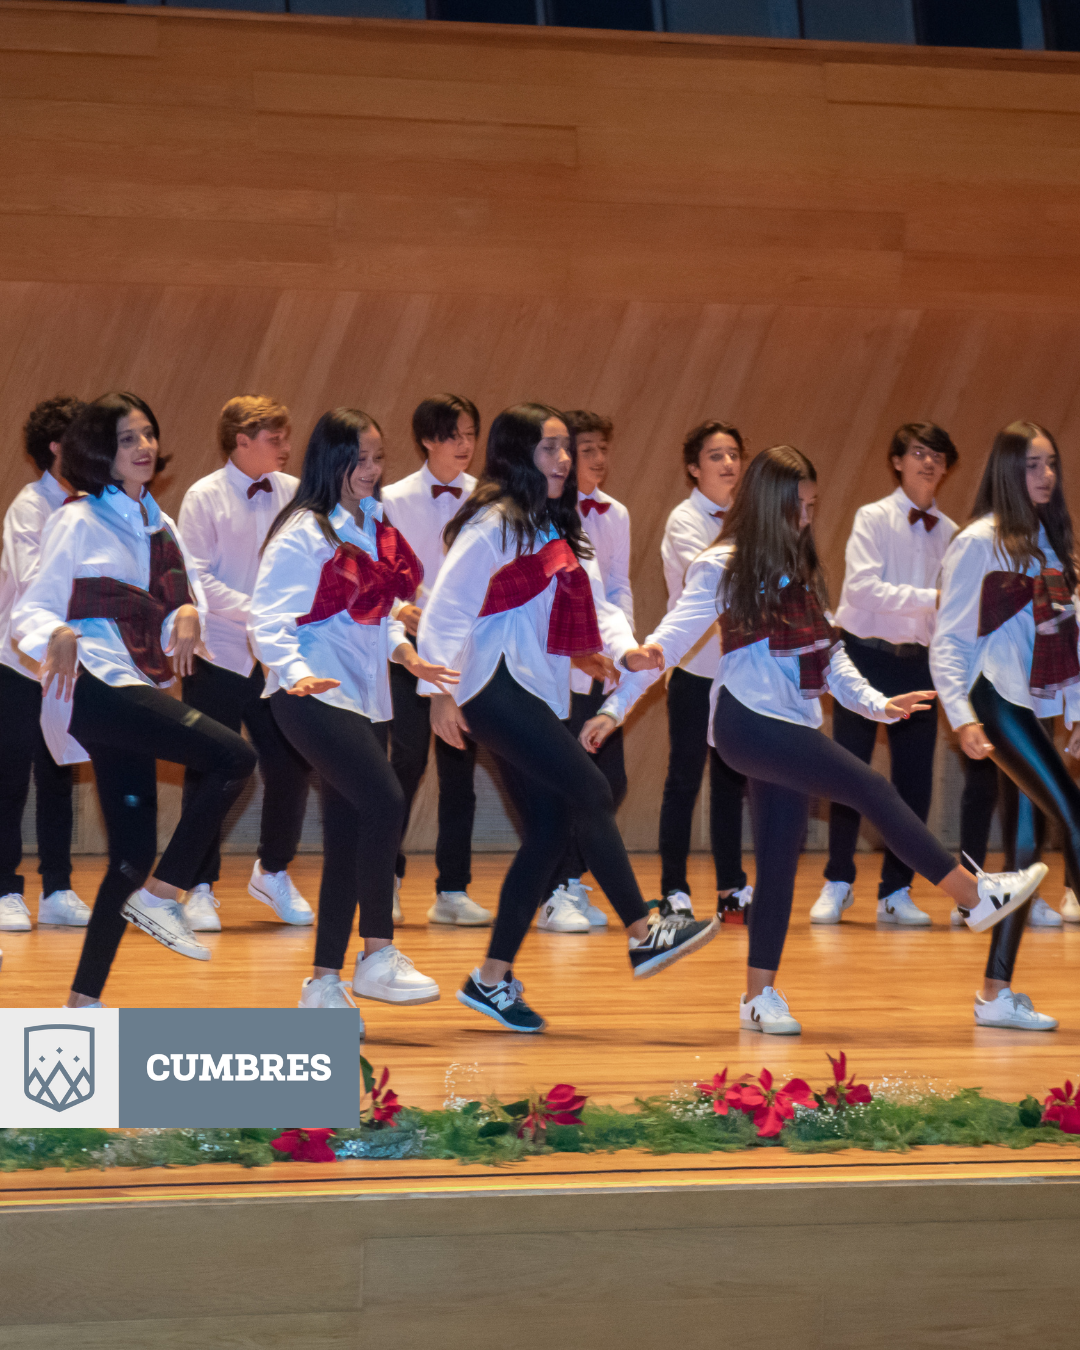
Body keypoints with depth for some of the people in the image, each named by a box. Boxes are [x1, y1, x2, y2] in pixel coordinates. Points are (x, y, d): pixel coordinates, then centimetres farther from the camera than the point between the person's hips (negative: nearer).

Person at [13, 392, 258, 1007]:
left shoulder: (158, 524, 17)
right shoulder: (79, 522, -3)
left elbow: (189, 590, 14)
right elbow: (33, 610, -5)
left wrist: (190, 612, -10)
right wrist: (58, 637, -27)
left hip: (138, 691, 8)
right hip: (93, 686, -8)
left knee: (136, 848, 5)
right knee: (234, 757, -21)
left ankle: (85, 1000, 10)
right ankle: (161, 895, -12)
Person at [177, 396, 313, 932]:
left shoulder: (294, 494, 3)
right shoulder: (204, 498, -6)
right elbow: (198, 581, -11)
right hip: (218, 654, -3)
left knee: (291, 764, 3)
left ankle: (273, 872, 26)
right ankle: (201, 890, 14)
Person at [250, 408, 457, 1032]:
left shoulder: (375, 527, 14)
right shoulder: (303, 532, -10)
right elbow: (268, 618, -14)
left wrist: (407, 653, 7)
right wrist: (294, 671, -29)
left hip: (365, 697, 8)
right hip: (314, 694, -8)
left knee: (348, 836, 8)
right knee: (385, 800, -23)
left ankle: (325, 980, 14)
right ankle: (379, 956, -16)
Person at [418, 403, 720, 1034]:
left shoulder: (560, 532, 18)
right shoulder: (493, 525, -9)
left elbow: (594, 606, 14)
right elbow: (447, 609, -13)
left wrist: (625, 648, -6)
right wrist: (441, 690, -19)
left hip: (540, 695, 9)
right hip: (495, 691, -9)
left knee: (551, 830, 3)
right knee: (591, 792, -14)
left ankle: (494, 977, 8)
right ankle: (642, 934, -8)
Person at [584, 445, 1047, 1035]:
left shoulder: (800, 569, 17)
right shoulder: (724, 566, -4)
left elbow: (826, 650, 18)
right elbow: (674, 636, -9)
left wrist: (875, 702, 6)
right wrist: (615, 708, -17)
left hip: (793, 730, 7)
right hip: (748, 722, -7)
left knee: (780, 859, 5)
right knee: (869, 788, -14)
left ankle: (760, 994, 10)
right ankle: (977, 896, -10)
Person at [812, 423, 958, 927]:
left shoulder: (949, 533, 8)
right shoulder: (873, 519, -4)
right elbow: (863, 584, -18)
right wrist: (929, 598, -24)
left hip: (919, 661, 4)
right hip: (867, 654, -4)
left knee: (915, 782, 2)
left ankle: (896, 892, 13)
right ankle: (837, 885, 15)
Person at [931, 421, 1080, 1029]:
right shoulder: (980, 542, -7)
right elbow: (949, 641, -8)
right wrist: (962, 717, -16)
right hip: (997, 702, -7)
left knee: (1031, 835, 5)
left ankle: (998, 991, 9)